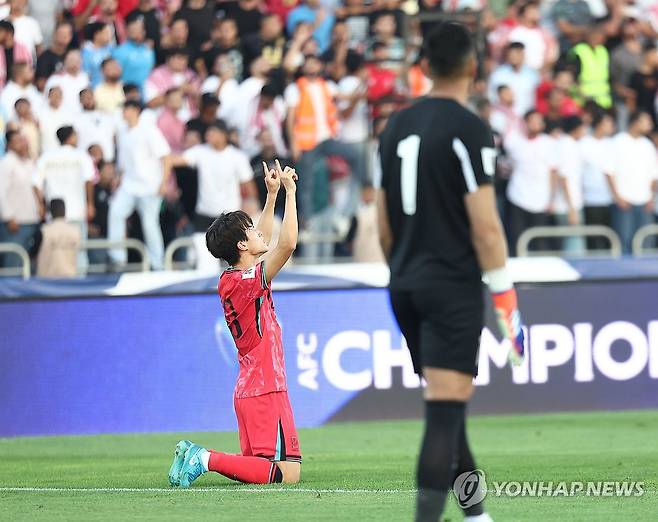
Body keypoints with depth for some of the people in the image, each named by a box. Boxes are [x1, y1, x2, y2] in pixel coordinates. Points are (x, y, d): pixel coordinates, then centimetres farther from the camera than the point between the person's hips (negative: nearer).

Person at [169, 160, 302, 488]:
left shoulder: (228, 280, 11)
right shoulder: (251, 280, -14)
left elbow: (264, 241, 27)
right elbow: (287, 243, -25)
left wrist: (272, 194, 23)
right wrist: (290, 192, -16)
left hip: (249, 390, 9)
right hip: (266, 390, -9)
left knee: (257, 466, 16)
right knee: (288, 472, -13)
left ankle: (195, 456, 2)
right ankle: (208, 459, -19)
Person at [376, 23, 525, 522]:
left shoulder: (397, 127, 9)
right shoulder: (468, 129, -11)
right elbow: (485, 224, -15)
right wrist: (505, 296, -10)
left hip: (406, 287, 7)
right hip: (453, 286, -7)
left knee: (446, 410, 17)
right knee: (445, 414, -9)